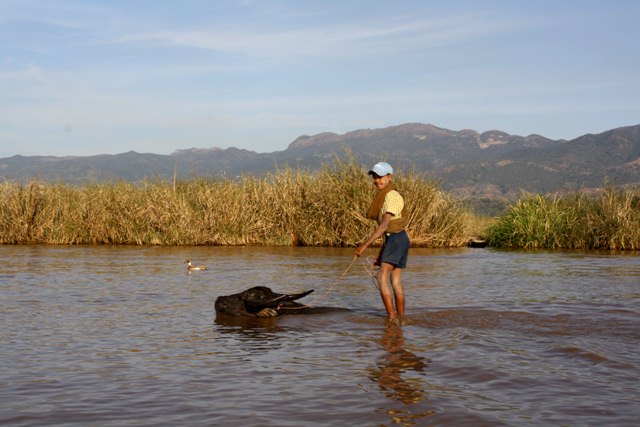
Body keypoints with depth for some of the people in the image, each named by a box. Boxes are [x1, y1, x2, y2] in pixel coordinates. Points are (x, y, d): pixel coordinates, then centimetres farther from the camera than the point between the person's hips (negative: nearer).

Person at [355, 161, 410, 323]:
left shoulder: (392, 196, -14)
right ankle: (400, 318, 17)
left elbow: (384, 225, -24)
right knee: (395, 281, 11)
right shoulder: (383, 196, 16)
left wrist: (365, 245, -28)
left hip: (396, 239, -10)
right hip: (392, 239, 10)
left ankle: (391, 316, -18)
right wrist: (380, 253, 18)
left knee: (382, 277, -16)